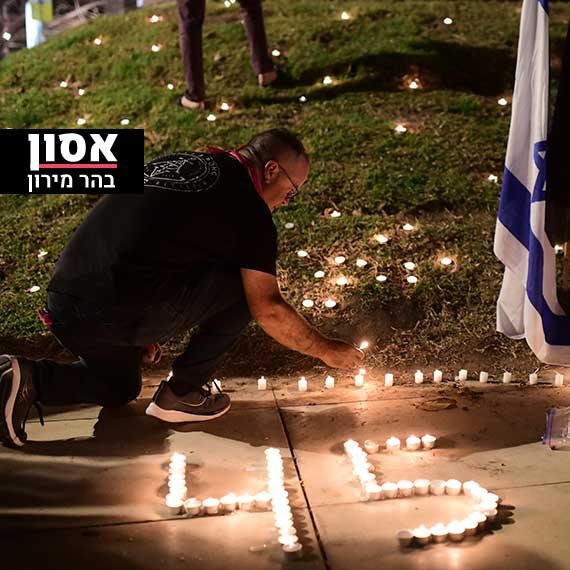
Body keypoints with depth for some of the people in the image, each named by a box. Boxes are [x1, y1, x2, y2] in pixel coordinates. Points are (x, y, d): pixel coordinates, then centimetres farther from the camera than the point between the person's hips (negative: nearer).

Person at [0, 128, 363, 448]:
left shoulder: (176, 163, 21)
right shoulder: (248, 208, -2)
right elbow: (267, 309, -5)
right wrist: (327, 350, 11)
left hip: (63, 304, 8)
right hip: (115, 316, -8)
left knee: (120, 388, 34)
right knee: (242, 284, 4)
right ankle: (182, 394, 12)